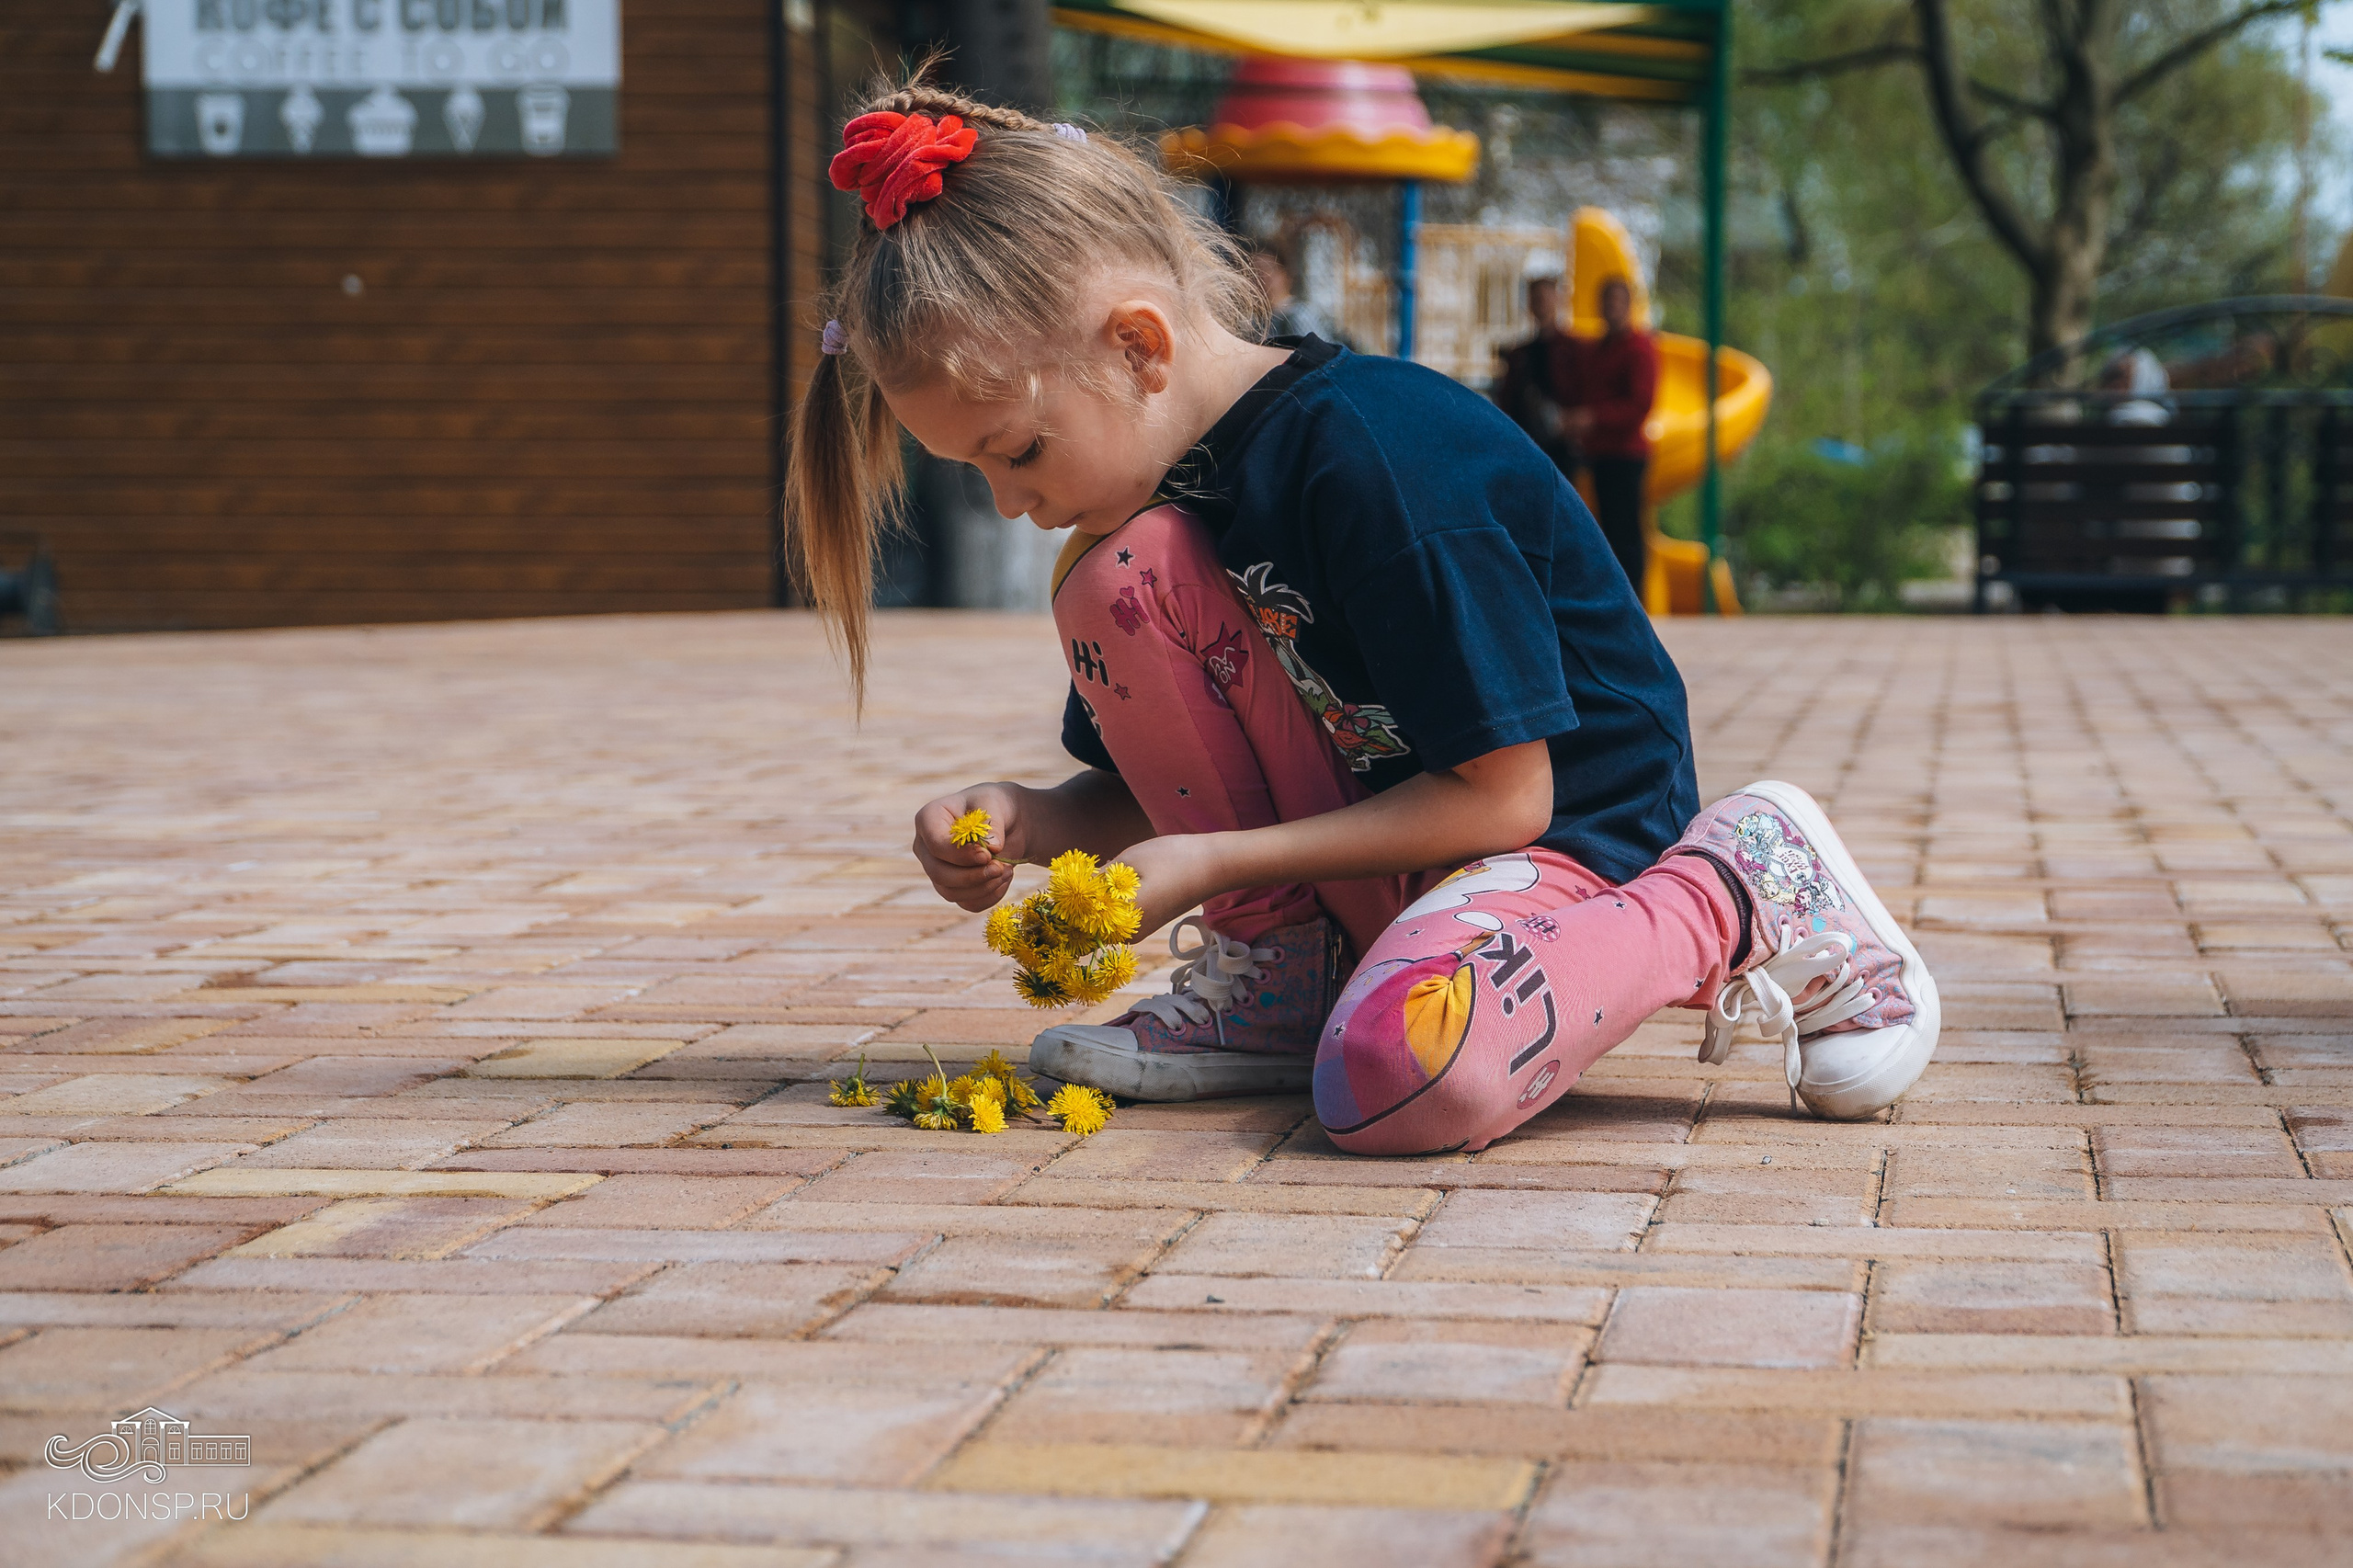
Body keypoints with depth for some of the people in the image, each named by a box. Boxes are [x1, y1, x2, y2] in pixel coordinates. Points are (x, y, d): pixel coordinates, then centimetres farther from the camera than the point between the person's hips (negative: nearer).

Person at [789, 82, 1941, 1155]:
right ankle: (1278, 982, -1)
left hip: (1565, 832, -7)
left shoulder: (1372, 455, -25)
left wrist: (1211, 861, -21)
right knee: (1121, 575, -13)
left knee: (1394, 1081, -39)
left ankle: (1737, 895, -10)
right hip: (1369, 836, 8)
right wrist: (1025, 821, -13)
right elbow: (1147, 791, 10)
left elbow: (1503, 794, -23)